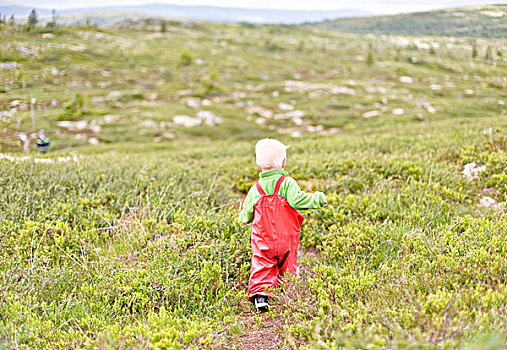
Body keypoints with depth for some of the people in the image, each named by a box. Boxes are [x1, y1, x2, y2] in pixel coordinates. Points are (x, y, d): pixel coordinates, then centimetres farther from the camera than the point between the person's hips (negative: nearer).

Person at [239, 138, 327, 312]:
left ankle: (259, 295, -12)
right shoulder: (287, 183, -9)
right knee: (288, 267, 14)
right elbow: (297, 200, -22)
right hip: (287, 239, -1)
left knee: (262, 267, 2)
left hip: (263, 241, 1)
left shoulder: (255, 189, 2)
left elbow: (247, 213, 10)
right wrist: (318, 198, -10)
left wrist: (244, 218, 33)